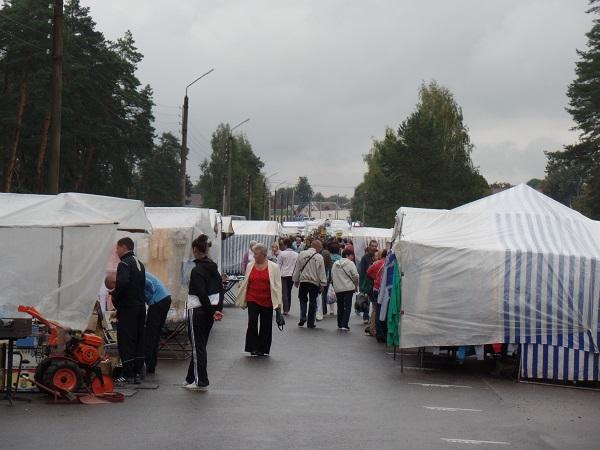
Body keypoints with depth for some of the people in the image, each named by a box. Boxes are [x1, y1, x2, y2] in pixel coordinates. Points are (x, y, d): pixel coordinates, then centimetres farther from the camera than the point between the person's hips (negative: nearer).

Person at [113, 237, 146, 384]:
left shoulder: (124, 264, -13)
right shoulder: (140, 264, 16)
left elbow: (122, 283, -28)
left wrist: (115, 299, -13)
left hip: (128, 308, -9)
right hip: (141, 307, 9)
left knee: (126, 341, -5)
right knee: (139, 340, 12)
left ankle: (128, 375, -5)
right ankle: (137, 373, 15)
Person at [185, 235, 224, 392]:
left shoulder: (197, 270, -17)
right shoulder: (213, 267, 8)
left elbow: (202, 294, -22)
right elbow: (220, 289, 9)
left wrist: (212, 312, -17)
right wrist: (218, 308, 6)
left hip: (198, 311, -8)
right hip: (210, 310, 8)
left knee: (198, 345, 0)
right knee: (200, 344, 16)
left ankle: (201, 382, 3)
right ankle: (192, 378, 25)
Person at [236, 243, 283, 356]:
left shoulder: (273, 267, -3)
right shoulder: (250, 266, 6)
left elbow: (277, 285, -3)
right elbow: (245, 283, 13)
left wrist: (278, 302, -7)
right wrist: (242, 300, 13)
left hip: (267, 301, -1)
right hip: (252, 300, 1)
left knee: (265, 326, 6)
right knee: (252, 323, -8)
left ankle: (263, 349, 17)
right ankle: (253, 348, 2)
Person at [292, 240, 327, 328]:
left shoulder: (302, 254, 1)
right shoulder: (319, 257, -7)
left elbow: (297, 269, 6)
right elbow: (322, 272, -6)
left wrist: (296, 280, 15)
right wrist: (322, 284, 1)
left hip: (303, 281, 2)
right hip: (314, 282, -2)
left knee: (303, 299, 18)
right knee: (313, 302, 6)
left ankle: (303, 317, 2)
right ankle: (310, 323, 8)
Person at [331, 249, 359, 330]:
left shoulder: (335, 264, 10)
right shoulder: (350, 263, -8)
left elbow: (332, 276, 11)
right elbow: (355, 276, -10)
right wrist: (356, 285, 6)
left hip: (337, 289, 5)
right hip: (348, 288, -5)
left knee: (340, 306, 17)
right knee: (347, 306, -3)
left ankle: (340, 324, 23)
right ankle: (345, 325, -11)